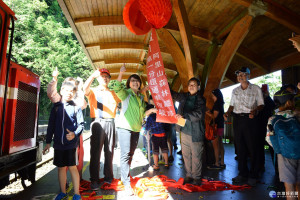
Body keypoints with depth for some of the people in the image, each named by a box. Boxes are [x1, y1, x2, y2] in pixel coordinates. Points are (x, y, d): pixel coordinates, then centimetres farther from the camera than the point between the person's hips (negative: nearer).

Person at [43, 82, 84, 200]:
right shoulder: (56, 108, 8)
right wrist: (48, 142, 10)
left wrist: (75, 134, -18)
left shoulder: (76, 108, 0)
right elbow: (51, 126, 10)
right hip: (58, 143, 3)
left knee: (72, 167, 0)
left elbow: (81, 124, 0)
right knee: (61, 168, 14)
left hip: (71, 143, -3)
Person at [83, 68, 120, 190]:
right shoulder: (93, 91, 10)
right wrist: (92, 76, -22)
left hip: (110, 123, 3)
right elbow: (85, 89, -11)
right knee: (96, 151, -2)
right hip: (97, 122, -3)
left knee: (109, 151, 8)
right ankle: (94, 180, 6)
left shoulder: (113, 93, 20)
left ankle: (108, 177, 20)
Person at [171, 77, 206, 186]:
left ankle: (196, 177, 19)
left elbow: (198, 114, -18)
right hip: (184, 131, 5)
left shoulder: (201, 99, -6)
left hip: (196, 133, -5)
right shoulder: (184, 97, 10)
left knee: (196, 156, 4)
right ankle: (189, 175, 27)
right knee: (186, 155, 13)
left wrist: (184, 115, -28)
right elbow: (172, 94, 20)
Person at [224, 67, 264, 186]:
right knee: (240, 147, 8)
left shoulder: (256, 89, 2)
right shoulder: (235, 91, 15)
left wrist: (255, 110, -21)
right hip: (237, 119, 4)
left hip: (250, 119, -4)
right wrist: (227, 113, -1)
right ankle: (243, 173, 20)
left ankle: (253, 175, 14)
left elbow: (261, 104, -1)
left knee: (252, 147, 0)